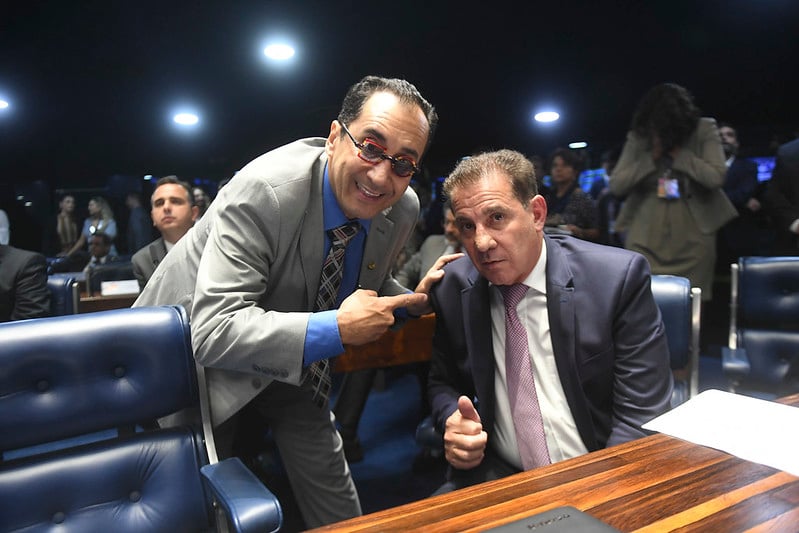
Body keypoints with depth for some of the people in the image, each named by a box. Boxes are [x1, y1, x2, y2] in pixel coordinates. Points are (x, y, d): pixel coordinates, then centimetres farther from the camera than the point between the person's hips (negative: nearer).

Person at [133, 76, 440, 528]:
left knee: (338, 507, 13)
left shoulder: (404, 209, -13)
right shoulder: (262, 192, -34)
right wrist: (336, 329, -41)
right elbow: (213, 331, -39)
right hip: (199, 354, -4)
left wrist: (414, 301, -14)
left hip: (295, 357, 5)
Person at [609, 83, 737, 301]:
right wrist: (652, 157, -9)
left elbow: (715, 177, -11)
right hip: (645, 234, 1)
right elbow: (615, 185, -3)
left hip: (692, 234, 0)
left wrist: (678, 153, -10)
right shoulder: (637, 137, 2)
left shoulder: (704, 130, 0)